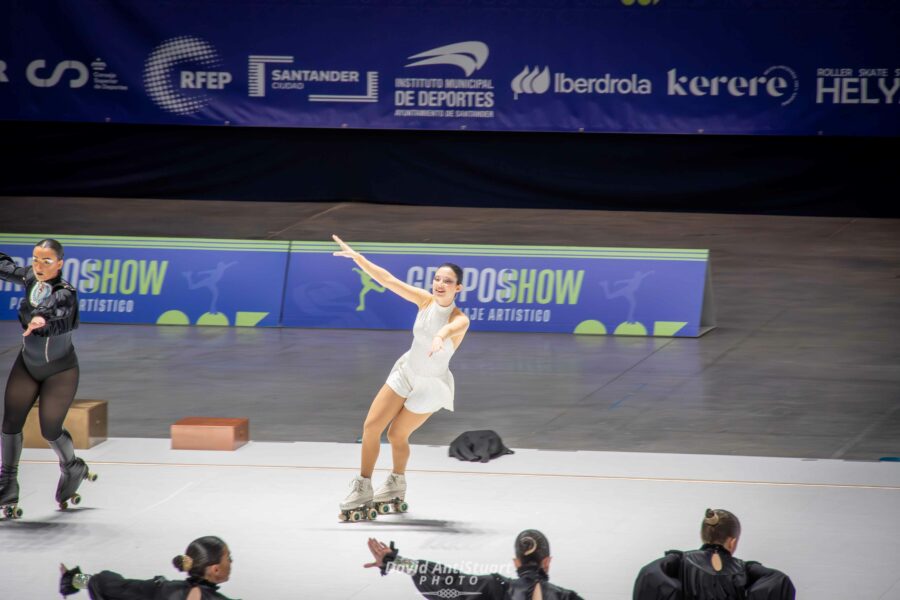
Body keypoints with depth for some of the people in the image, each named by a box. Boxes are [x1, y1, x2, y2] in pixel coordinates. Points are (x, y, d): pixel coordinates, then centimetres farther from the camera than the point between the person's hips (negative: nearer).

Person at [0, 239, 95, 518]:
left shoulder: (65, 293, -28)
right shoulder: (31, 278, -11)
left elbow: (57, 316, -51)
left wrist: (42, 320, -73)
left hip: (59, 371, -5)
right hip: (27, 365, 5)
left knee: (50, 430, 2)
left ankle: (74, 470, 34)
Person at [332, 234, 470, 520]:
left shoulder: (460, 319, -27)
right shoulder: (425, 301, -11)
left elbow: (451, 327, -51)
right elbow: (387, 280, -12)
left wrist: (440, 338, -75)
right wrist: (357, 257, -22)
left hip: (431, 385, -5)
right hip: (405, 372, 5)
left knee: (397, 435, 4)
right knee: (371, 426, -1)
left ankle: (396, 484, 32)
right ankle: (362, 491, 11)